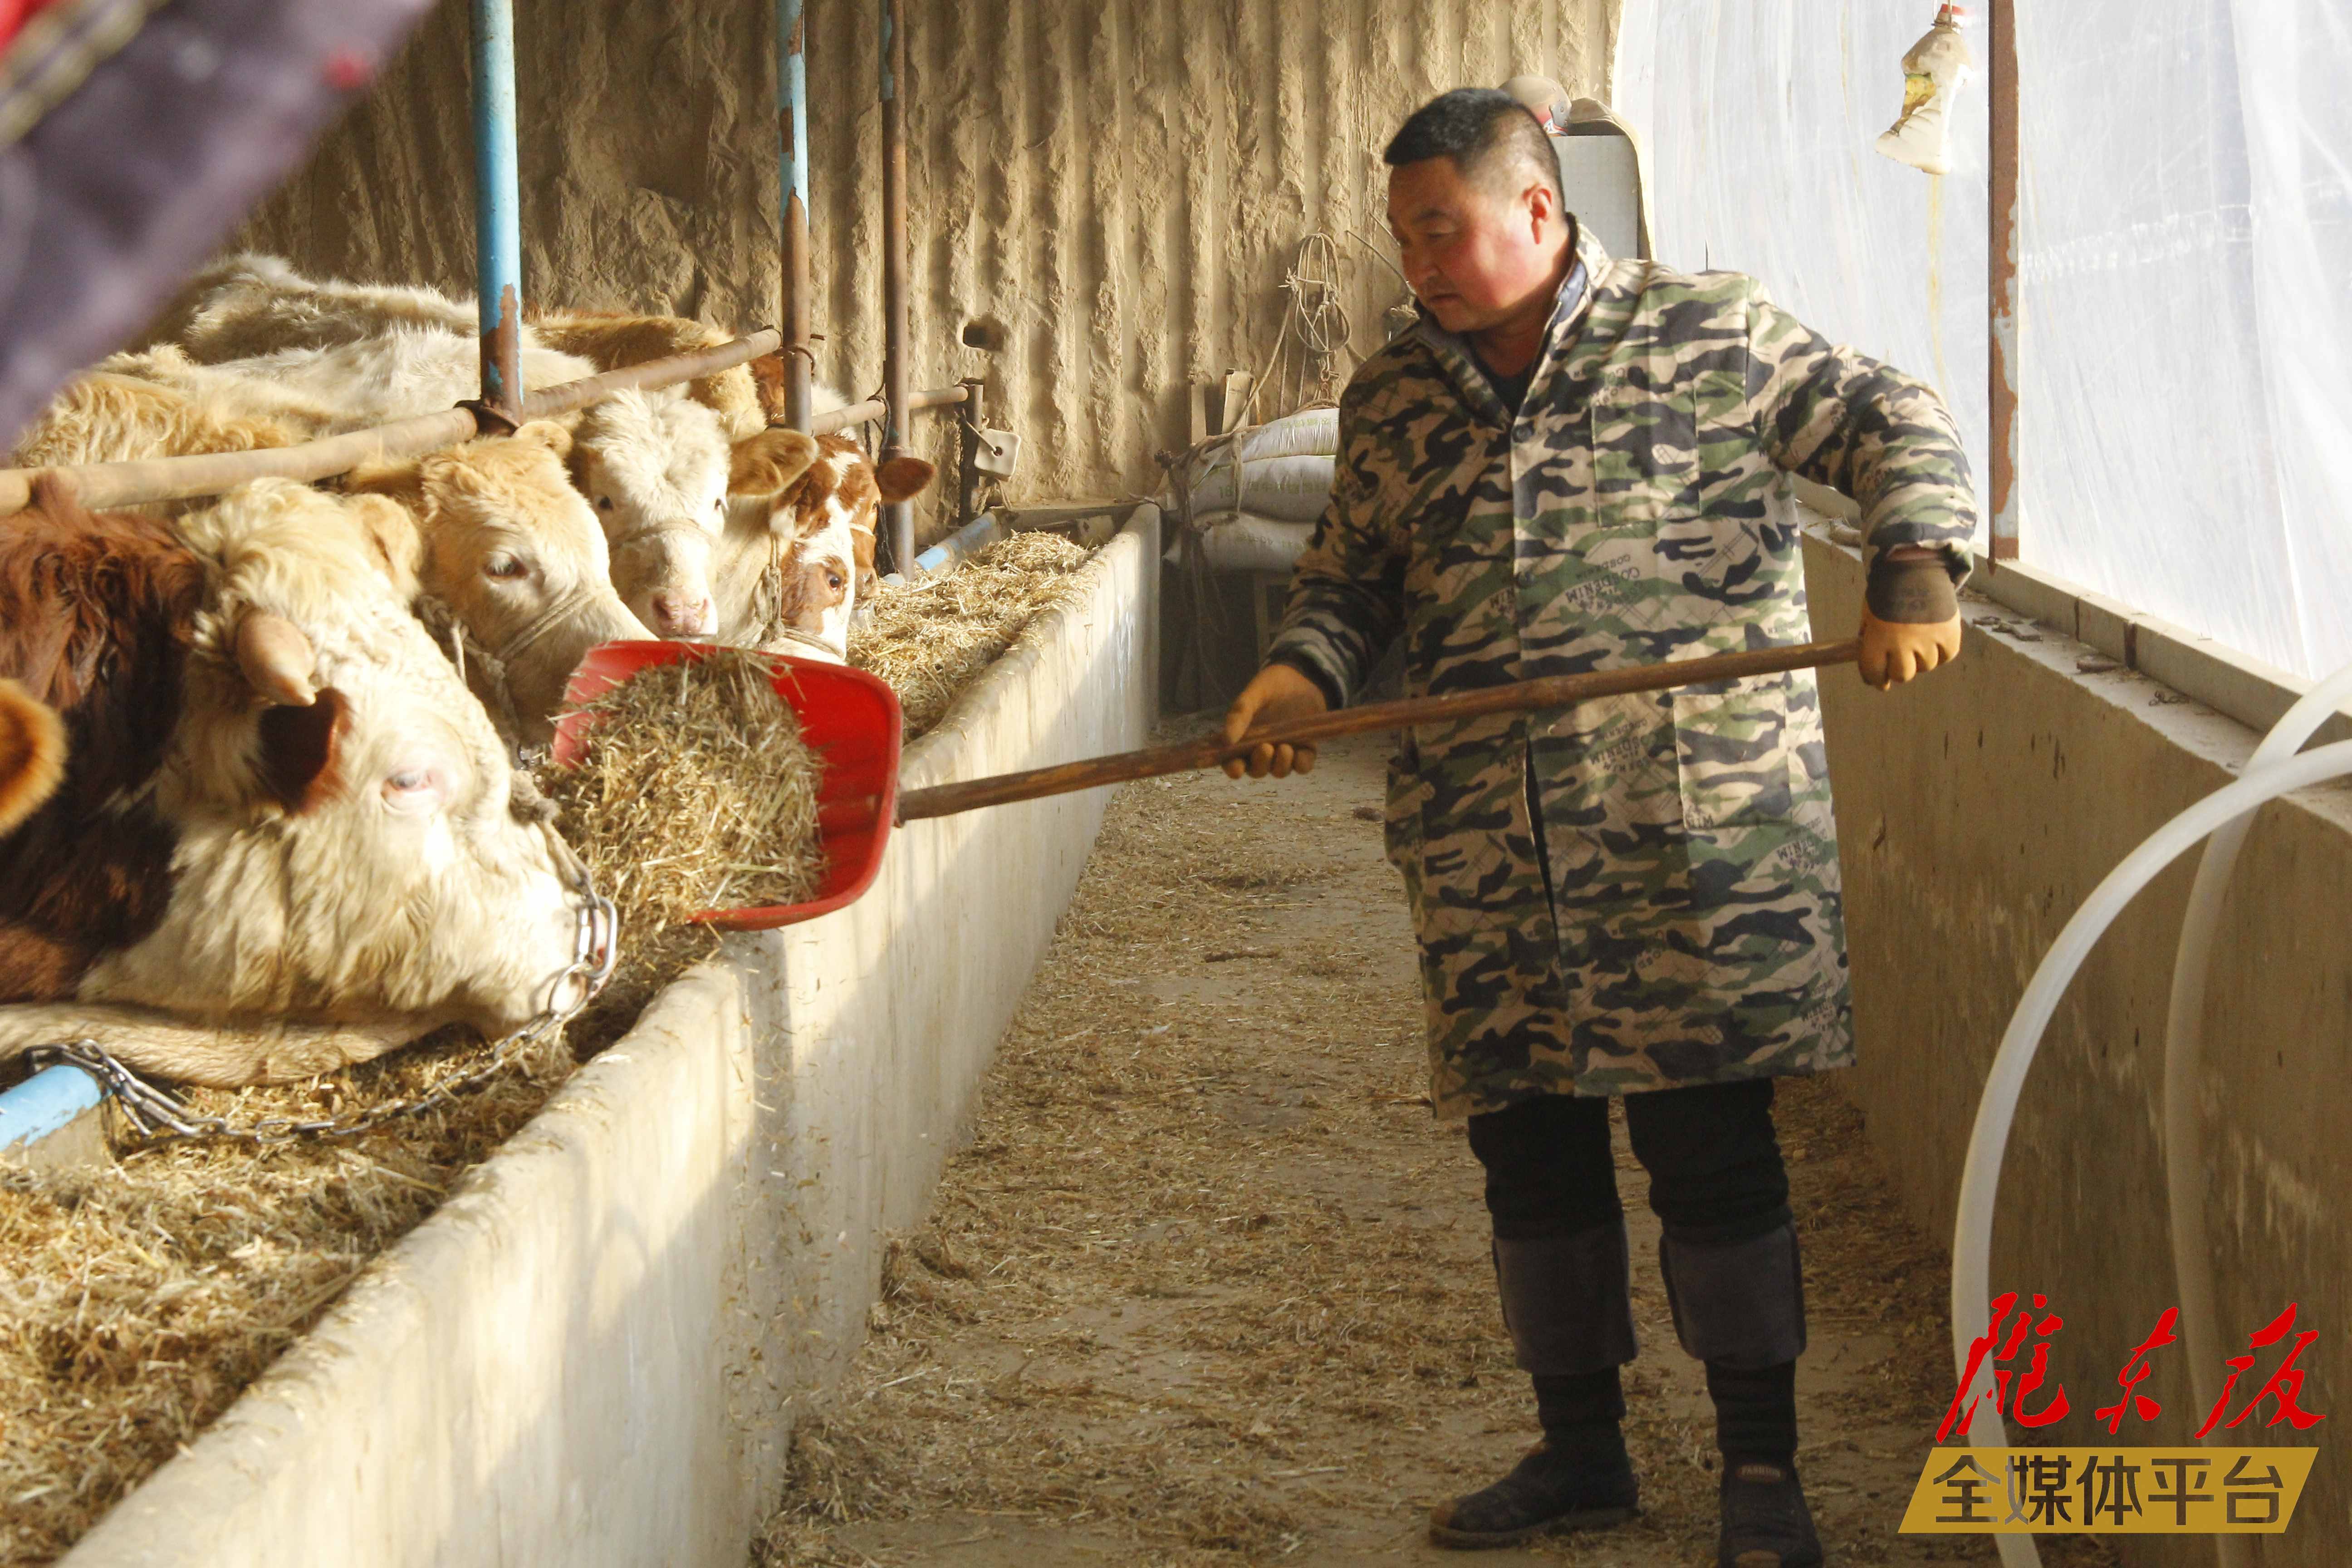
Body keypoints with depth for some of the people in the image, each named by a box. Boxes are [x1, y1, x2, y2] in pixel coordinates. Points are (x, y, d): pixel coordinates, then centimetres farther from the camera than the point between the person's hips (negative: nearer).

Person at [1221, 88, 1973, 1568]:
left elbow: (1896, 427, 4)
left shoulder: (1713, 331, 1)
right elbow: (1350, 581, 18)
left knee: (1710, 1138, -3)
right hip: (1488, 858, 4)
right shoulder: (1392, 398, 13)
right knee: (1530, 1148, 8)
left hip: (1695, 833, -4)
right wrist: (1305, 673, -3)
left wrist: (1913, 570, -13)